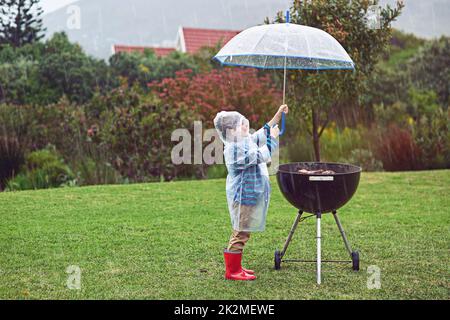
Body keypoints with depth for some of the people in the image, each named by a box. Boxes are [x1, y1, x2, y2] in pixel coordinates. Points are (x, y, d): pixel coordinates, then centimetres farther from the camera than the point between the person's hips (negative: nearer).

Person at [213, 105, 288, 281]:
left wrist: (278, 115, 13)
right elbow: (261, 156, -23)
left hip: (250, 195, 10)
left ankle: (236, 267, 26)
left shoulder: (246, 141, 9)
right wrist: (273, 138, -14)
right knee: (240, 234, -4)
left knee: (242, 233, 16)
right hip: (243, 196, -10)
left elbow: (263, 132, 20)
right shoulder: (234, 149, -20)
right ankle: (232, 271, 4)